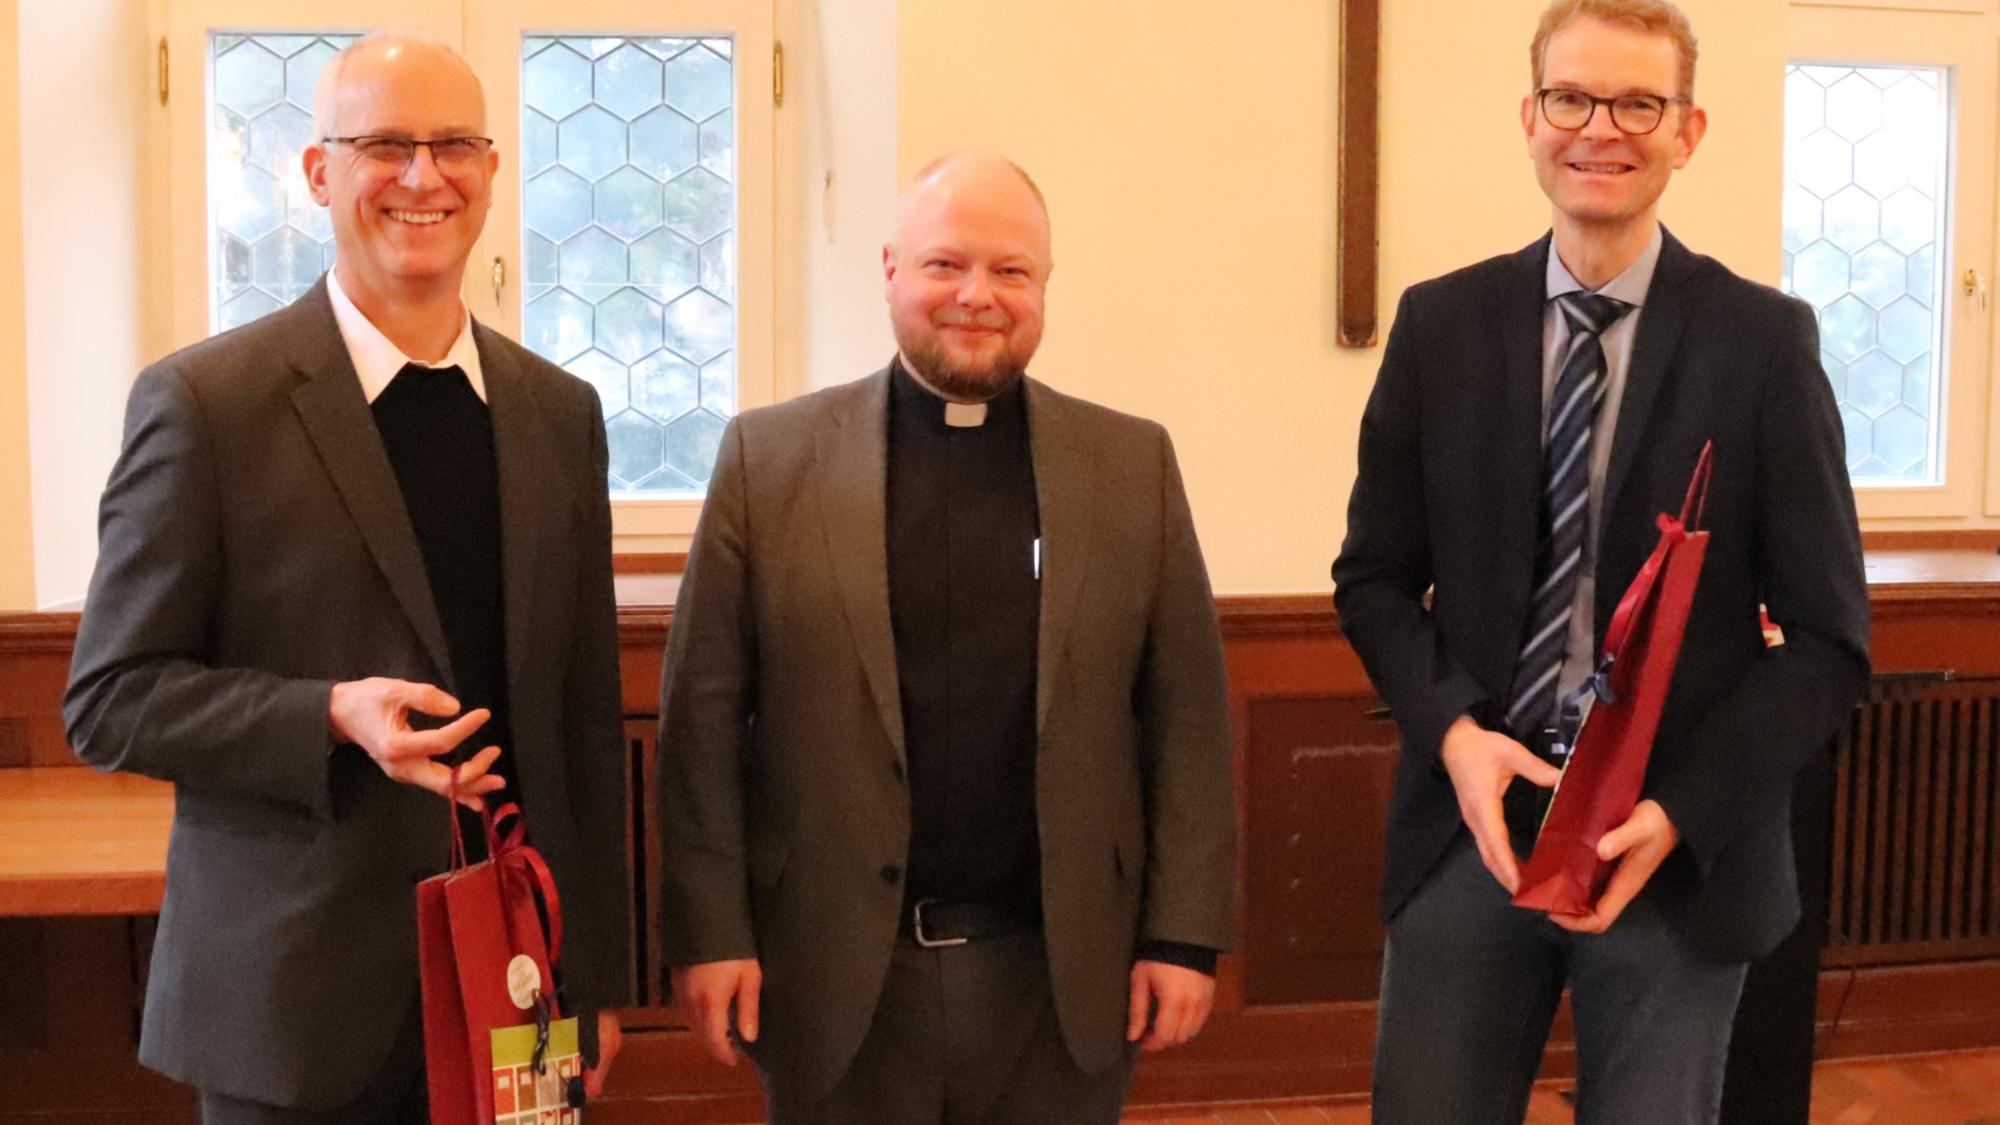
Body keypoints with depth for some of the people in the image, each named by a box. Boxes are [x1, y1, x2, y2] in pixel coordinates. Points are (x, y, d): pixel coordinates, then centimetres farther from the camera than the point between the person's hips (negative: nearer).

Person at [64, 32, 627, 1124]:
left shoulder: (559, 412, 7)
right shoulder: (202, 403, -6)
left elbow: (587, 715, 9)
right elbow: (109, 698, -5)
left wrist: (598, 974, 9)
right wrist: (334, 717, -21)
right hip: (296, 1001, -3)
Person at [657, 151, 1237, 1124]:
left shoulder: (1134, 464, 4)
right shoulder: (768, 456, 1)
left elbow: (1187, 712, 3)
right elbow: (703, 712, -1)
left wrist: (1185, 933, -2)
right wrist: (709, 932, -5)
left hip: (1060, 972, 1)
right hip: (838, 971, -1)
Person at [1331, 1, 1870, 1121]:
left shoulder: (1764, 340, -5)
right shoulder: (1440, 325, 2)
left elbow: (1831, 639, -4)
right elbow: (1374, 575, 7)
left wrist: (1681, 811, -15)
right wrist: (1452, 731, -10)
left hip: (1682, 846, -1)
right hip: (1472, 825, 2)